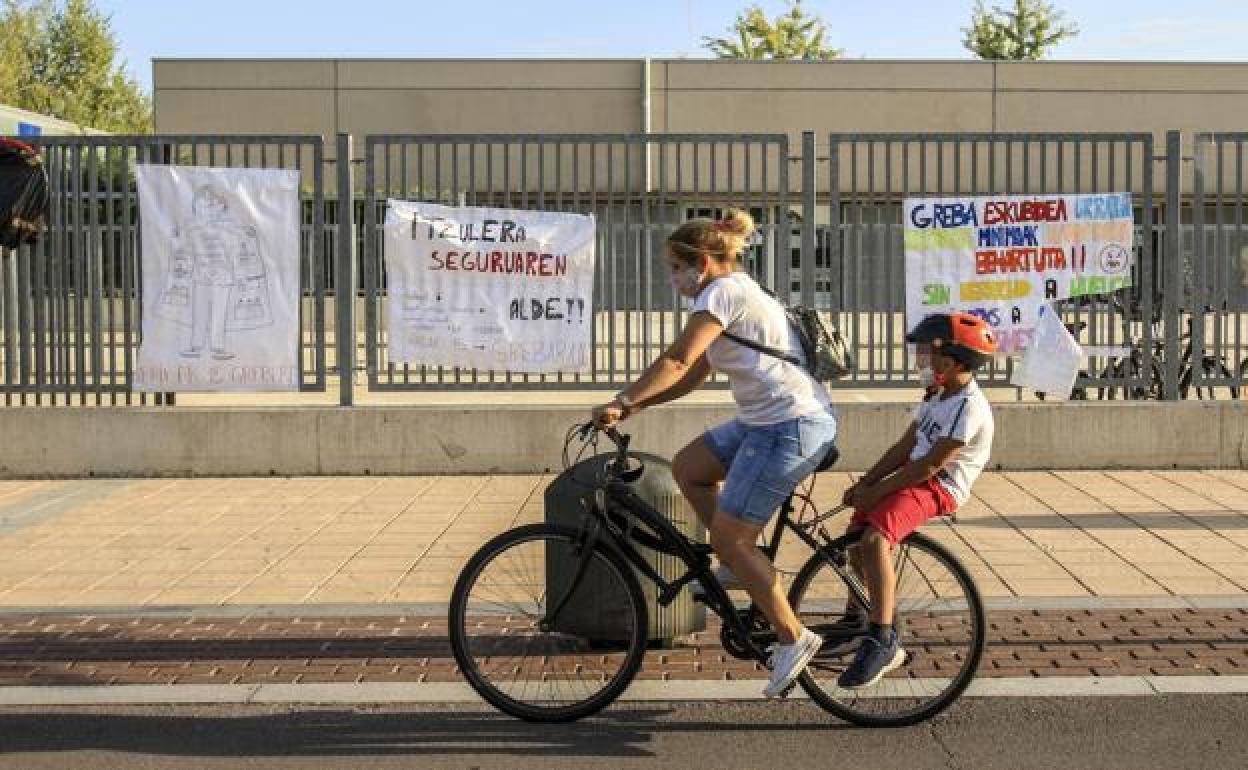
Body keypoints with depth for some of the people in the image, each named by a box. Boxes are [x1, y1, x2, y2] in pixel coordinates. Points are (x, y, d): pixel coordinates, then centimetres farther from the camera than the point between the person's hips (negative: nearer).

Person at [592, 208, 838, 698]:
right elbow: (695, 375, 18)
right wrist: (636, 405, 9)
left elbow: (677, 361, -20)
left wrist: (622, 401, -12)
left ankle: (793, 639, 3)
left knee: (728, 537, -5)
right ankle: (741, 565, 19)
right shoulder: (739, 292, 19)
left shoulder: (723, 291, -11)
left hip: (790, 427, -10)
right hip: (768, 420, 10)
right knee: (687, 467, 14)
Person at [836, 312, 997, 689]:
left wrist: (877, 491, -17)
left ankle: (882, 642, -28)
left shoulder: (968, 406, -18)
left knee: (874, 538, -30)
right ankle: (856, 620, 34)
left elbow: (931, 465, -22)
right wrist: (865, 482, 3)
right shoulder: (939, 395, 14)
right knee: (857, 531, 18)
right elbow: (905, 445, 12)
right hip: (915, 479, 11)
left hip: (938, 488, -11)